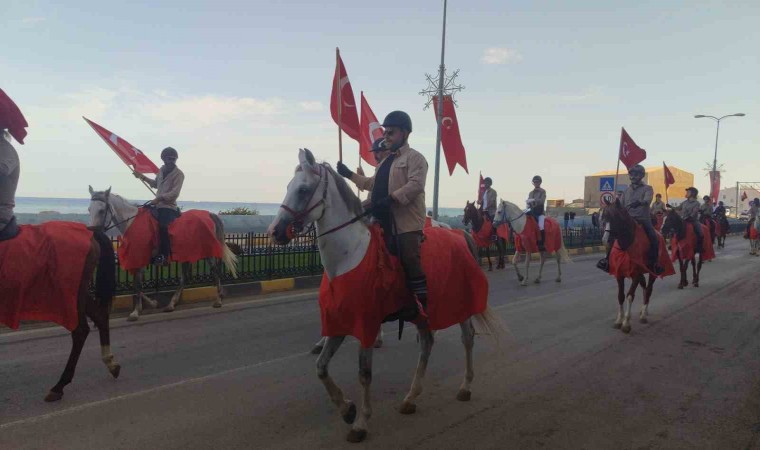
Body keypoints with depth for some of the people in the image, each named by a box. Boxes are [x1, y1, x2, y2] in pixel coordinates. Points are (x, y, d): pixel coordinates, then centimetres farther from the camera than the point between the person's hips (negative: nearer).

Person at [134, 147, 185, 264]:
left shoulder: (179, 174, -8)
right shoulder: (162, 170, 13)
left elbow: (174, 193, -18)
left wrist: (159, 198, -25)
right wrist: (142, 177, 26)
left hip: (169, 206, -8)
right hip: (157, 205, 8)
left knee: (163, 227, -27)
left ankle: (163, 255, -26)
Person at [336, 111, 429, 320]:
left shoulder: (414, 157, -4)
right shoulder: (386, 161, 23)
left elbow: (416, 185, -19)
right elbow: (374, 184, 32)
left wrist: (391, 199, -28)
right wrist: (350, 175, 26)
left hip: (407, 221, -9)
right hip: (386, 221, 9)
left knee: (409, 259, -16)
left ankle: (421, 301, -8)